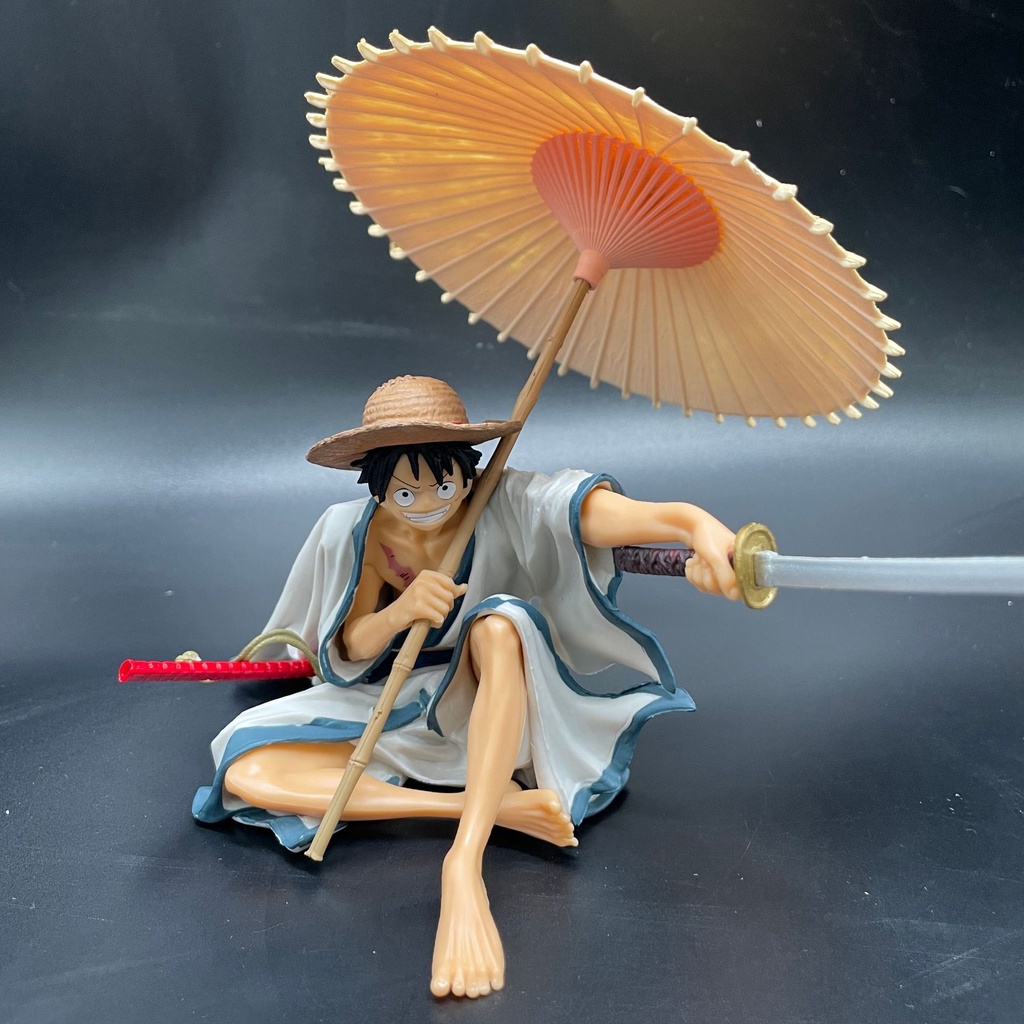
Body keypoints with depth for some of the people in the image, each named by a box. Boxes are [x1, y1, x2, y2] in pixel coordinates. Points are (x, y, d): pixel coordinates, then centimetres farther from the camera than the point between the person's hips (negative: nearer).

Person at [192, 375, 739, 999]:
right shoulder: (351, 532, -15)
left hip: (496, 702, -3)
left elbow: (629, 515, -43)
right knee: (247, 771, -20)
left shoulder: (511, 506, -24)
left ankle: (464, 868, -46)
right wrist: (399, 612, -30)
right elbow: (349, 651, -5)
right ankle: (499, 807, -27)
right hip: (394, 712, 3)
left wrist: (703, 527, -67)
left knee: (498, 623, -38)